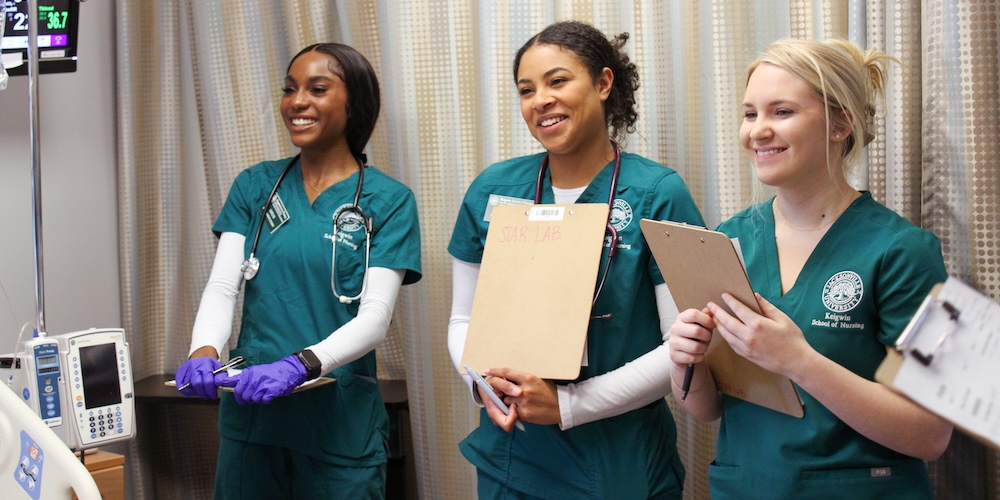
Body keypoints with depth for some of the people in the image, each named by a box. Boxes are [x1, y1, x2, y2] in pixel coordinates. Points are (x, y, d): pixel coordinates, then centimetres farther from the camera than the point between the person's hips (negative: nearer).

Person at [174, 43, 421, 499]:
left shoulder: (388, 200, -4)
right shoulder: (254, 186, 7)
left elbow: (375, 318, -12)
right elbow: (222, 286, -1)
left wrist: (300, 364, -29)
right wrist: (204, 352, -22)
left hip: (341, 428, -3)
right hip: (249, 415, 3)